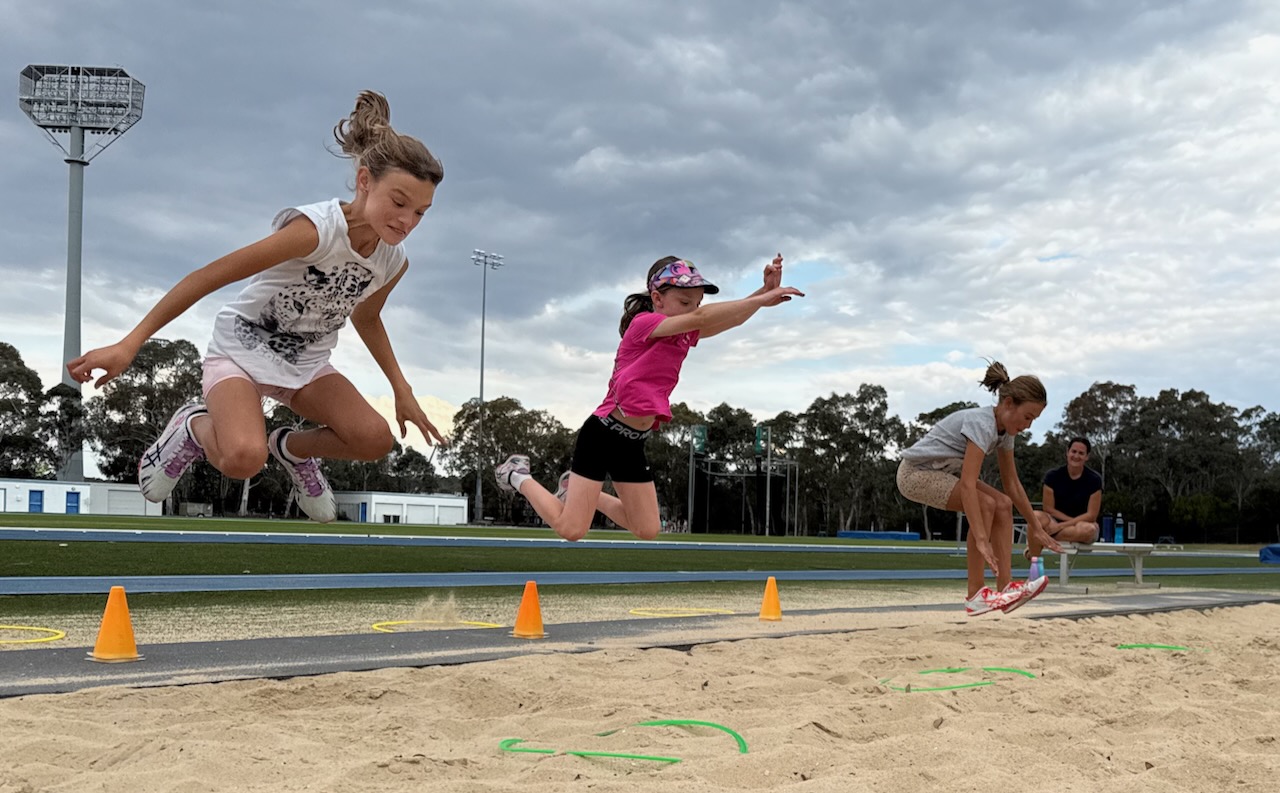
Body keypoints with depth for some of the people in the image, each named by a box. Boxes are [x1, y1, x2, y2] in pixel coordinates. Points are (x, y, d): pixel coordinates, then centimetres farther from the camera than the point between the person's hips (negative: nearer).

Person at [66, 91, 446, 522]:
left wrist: (401, 389, 11)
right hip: (242, 346, -5)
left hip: (306, 364, 6)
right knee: (243, 459, -33)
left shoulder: (395, 263, -9)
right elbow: (209, 277, -29)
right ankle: (194, 425, 5)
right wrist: (129, 345, -31)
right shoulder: (315, 229, -31)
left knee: (375, 439, -21)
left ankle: (292, 447, 11)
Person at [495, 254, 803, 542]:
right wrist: (763, 299, -34)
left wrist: (765, 291, -17)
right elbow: (700, 318, -31)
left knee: (648, 531, 9)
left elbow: (730, 319, 1)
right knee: (572, 529, -7)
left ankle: (576, 490, 27)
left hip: (633, 445, 8)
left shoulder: (682, 335, 8)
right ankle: (518, 476, 18)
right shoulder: (643, 323, -16)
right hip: (602, 434, -8)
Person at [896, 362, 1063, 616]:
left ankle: (1005, 588, -9)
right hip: (916, 473, -9)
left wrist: (1038, 529, 7)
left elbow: (1012, 485, 8)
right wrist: (981, 540, -41)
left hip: (943, 472, 9)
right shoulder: (981, 424, -28)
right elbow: (968, 485, -37)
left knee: (1003, 504, -8)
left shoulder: (1005, 430, 0)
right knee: (985, 504, -24)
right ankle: (976, 595, -20)